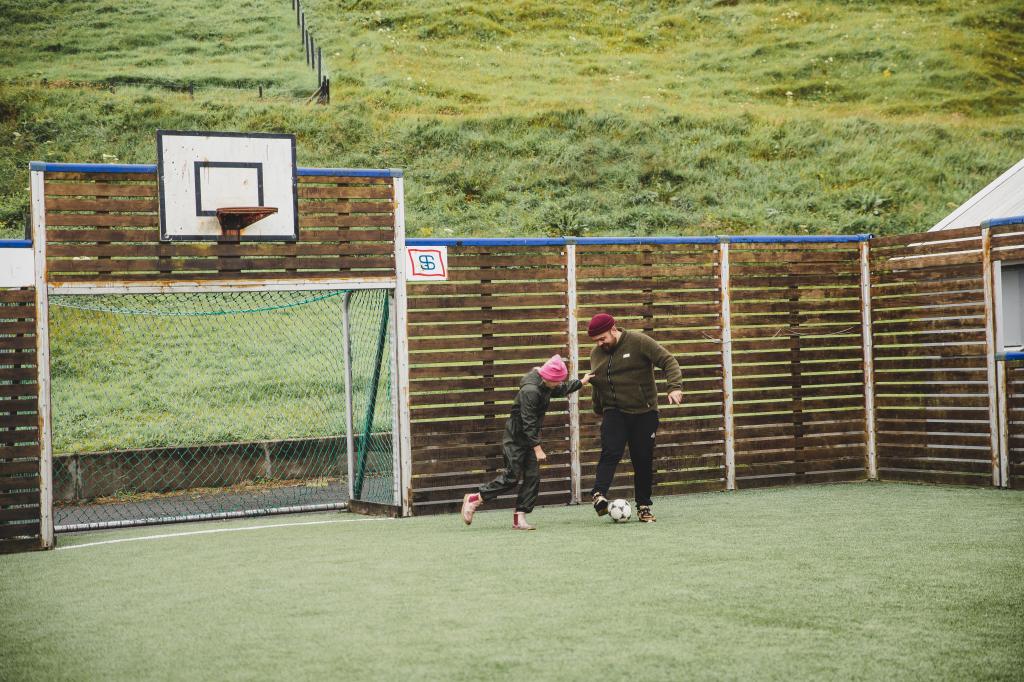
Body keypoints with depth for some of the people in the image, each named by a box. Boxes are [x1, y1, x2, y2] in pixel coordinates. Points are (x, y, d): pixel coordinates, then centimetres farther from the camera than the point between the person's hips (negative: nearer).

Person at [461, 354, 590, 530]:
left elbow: (561, 390, 27)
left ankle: (519, 518, 2)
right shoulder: (530, 391, -27)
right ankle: (474, 499, 5)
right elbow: (528, 422, -26)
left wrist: (581, 382, 24)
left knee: (533, 477, 1)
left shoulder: (545, 386, 1)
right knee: (511, 477, -8)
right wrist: (537, 448, -25)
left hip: (529, 437, 9)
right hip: (515, 438, -9)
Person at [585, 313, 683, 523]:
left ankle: (643, 507, 11)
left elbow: (668, 361, -11)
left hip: (644, 413, -2)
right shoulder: (596, 354, 9)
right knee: (611, 452, -21)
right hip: (614, 413, 2)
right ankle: (599, 495, -33)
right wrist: (598, 410, 31)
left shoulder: (639, 342, -7)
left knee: (643, 460, 1)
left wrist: (675, 387, -24)